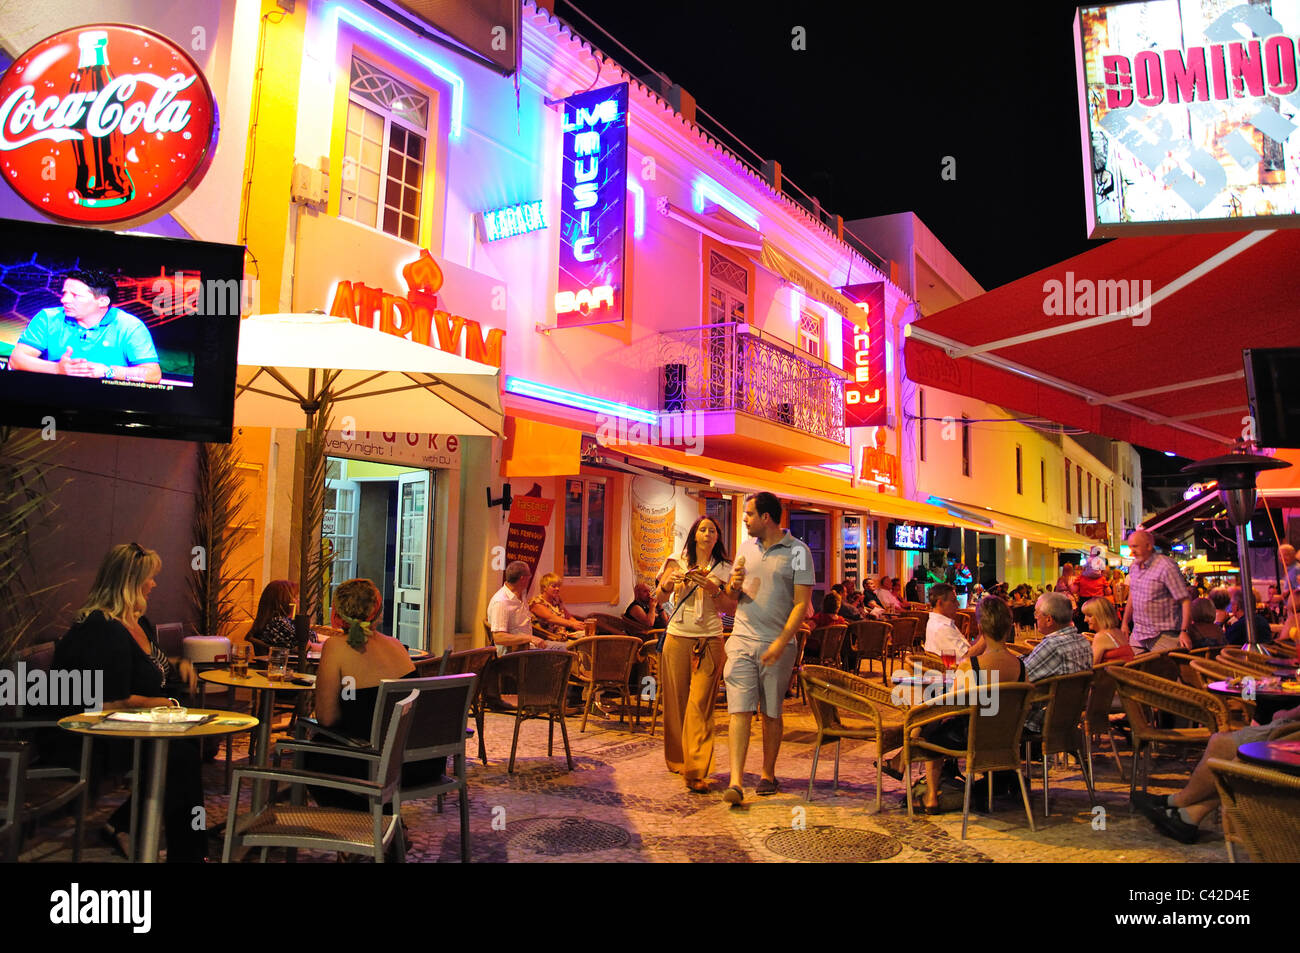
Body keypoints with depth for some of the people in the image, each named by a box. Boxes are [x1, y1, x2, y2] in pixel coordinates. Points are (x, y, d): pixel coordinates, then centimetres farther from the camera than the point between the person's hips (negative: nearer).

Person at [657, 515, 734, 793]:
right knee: (675, 701, 6)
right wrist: (668, 583, -12)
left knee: (700, 705, -10)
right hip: (677, 637, 2)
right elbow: (660, 595, 9)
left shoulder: (724, 569, 7)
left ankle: (696, 772, -11)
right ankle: (676, 759, 23)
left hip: (709, 641, -2)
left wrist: (714, 590, -14)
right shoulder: (679, 562, 11)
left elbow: (731, 608, 2)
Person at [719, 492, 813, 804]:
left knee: (771, 713, 7)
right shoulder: (746, 547, 12)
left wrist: (780, 643, -16)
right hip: (742, 640, 3)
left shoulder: (798, 551, -3)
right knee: (740, 710, -6)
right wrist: (733, 585, -4)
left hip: (777, 644, -3)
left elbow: (802, 603, -8)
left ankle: (768, 774, 22)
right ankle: (736, 781, -8)